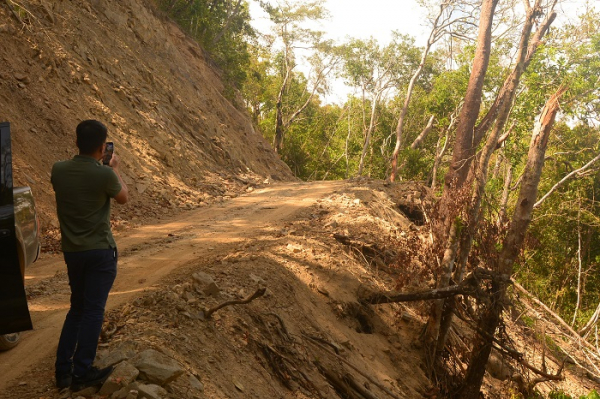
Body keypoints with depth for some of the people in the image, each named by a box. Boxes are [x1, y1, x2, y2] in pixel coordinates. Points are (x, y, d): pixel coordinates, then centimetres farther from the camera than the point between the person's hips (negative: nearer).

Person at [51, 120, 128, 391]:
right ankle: (82, 373, 8)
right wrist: (115, 169, 15)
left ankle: (63, 370, 19)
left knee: (77, 307, 18)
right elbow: (124, 198, 2)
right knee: (93, 310, 3)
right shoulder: (104, 174, -17)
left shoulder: (58, 170, -3)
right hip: (100, 251, -5)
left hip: (71, 251, 5)